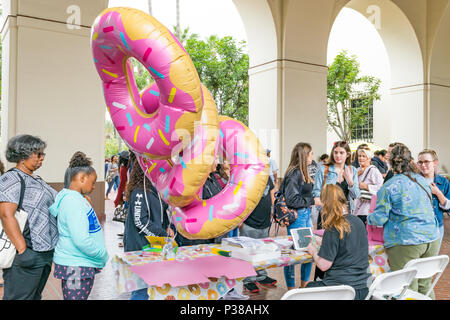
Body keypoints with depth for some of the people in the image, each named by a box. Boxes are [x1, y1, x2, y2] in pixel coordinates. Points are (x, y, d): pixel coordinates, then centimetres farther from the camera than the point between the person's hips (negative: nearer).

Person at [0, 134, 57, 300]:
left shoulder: (37, 180, 17)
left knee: (35, 296, 17)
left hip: (45, 253, 9)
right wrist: (22, 249, -25)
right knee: (19, 296, -1)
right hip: (28, 255, -9)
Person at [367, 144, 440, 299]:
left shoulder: (389, 187, -11)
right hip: (432, 239, 6)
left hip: (406, 242, -6)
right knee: (425, 286, 18)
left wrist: (369, 218, 11)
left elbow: (380, 218, -10)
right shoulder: (423, 181, 8)